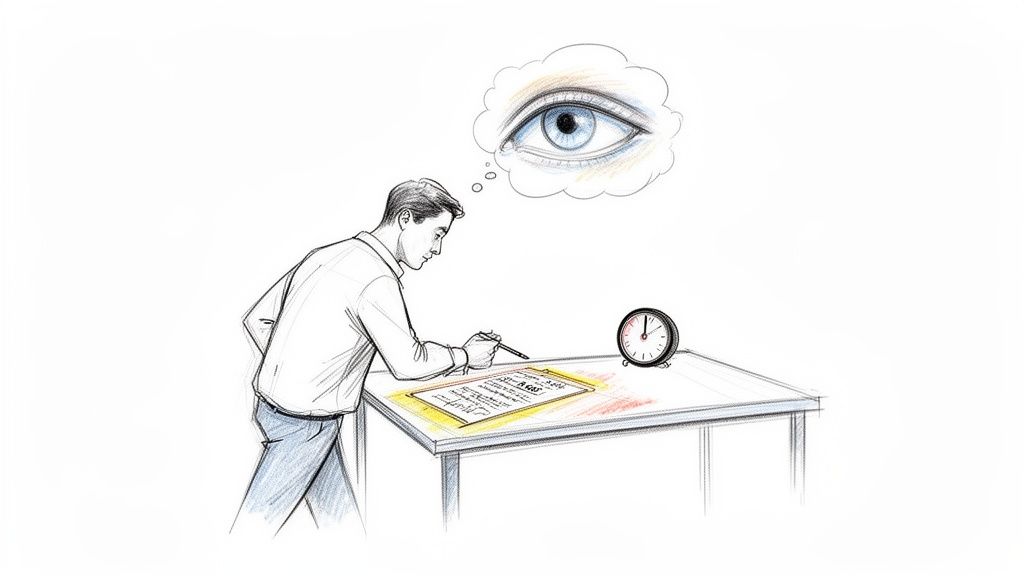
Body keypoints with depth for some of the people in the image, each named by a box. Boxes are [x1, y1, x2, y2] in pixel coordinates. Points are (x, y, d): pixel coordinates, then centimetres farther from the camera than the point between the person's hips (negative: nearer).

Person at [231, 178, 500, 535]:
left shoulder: (326, 255, 7)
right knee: (258, 522, 3)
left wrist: (289, 373, 13)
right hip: (304, 420, -9)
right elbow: (408, 362, -17)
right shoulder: (377, 280, -20)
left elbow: (257, 319, 11)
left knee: (339, 517, 15)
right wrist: (466, 356, -1)